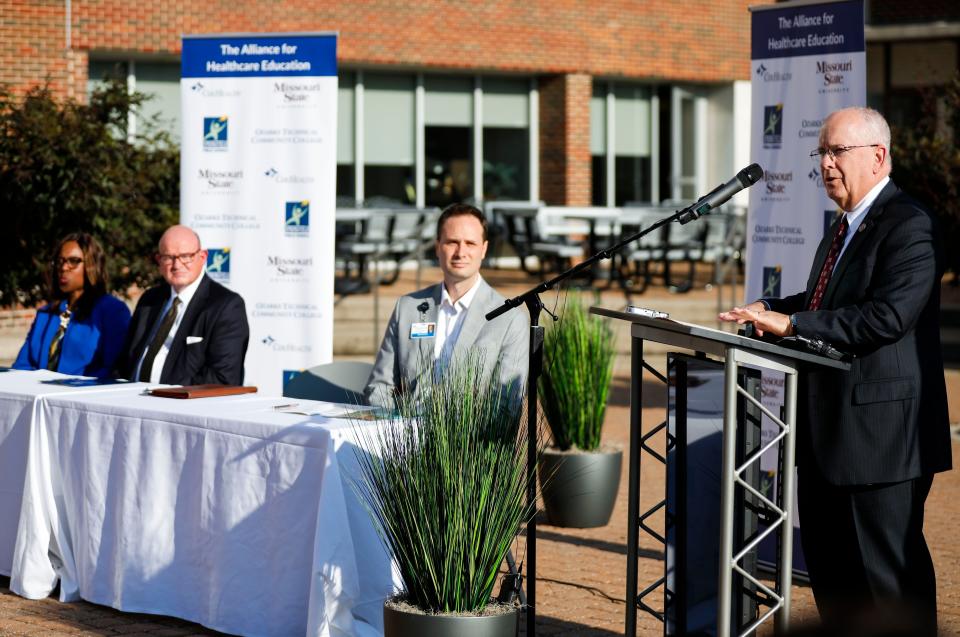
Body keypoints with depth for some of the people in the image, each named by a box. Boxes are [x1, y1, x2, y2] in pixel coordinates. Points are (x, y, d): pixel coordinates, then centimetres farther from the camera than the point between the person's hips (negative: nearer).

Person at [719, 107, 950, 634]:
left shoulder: (909, 227, -15)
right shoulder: (845, 226, 18)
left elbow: (887, 316, -26)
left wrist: (792, 324, -24)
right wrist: (769, 311, 1)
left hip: (880, 431, -10)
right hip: (828, 431, 10)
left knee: (889, 573, -3)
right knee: (828, 566, 17)